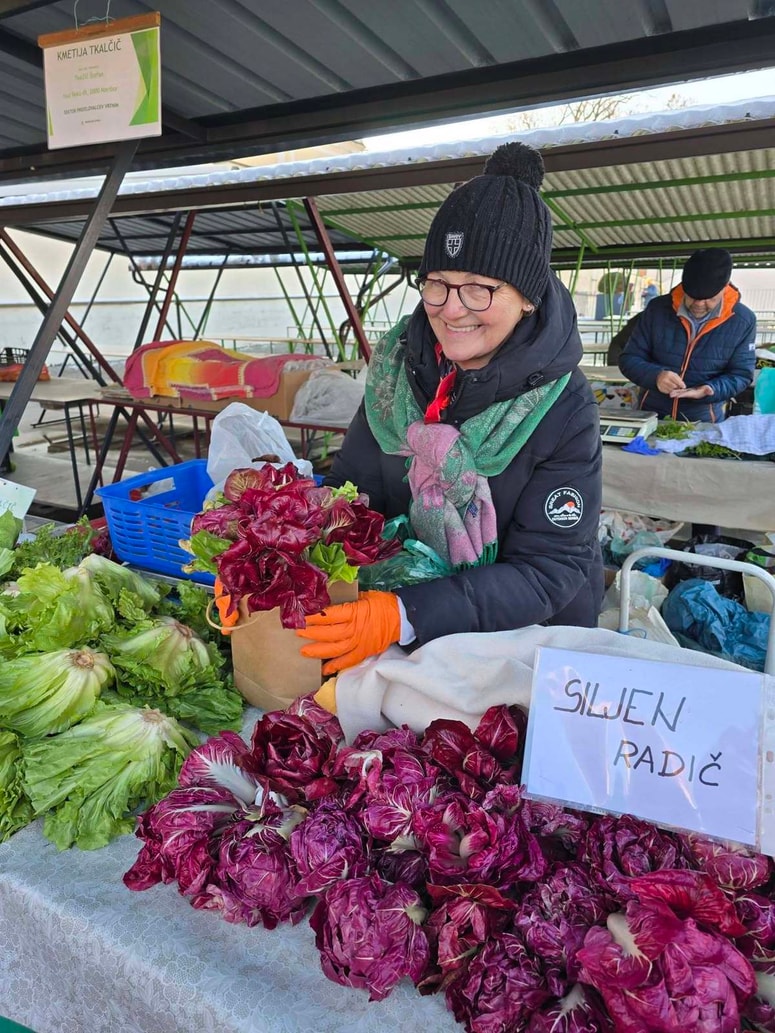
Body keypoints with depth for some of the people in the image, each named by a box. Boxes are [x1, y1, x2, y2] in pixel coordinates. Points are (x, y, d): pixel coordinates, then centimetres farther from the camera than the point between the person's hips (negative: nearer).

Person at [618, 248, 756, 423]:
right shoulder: (657, 309, -6)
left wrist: (708, 390, -23)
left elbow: (741, 374, -2)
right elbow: (629, 359, -4)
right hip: (651, 416, 0)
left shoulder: (743, 321, -7)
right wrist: (655, 376, -25)